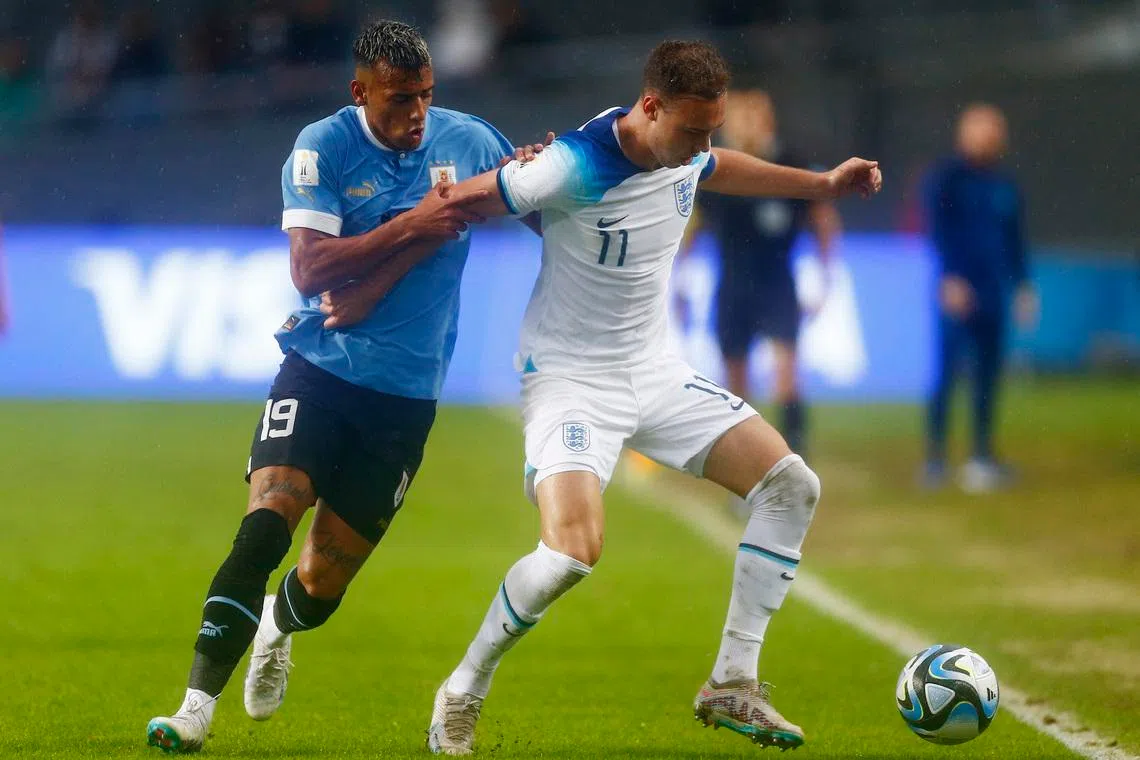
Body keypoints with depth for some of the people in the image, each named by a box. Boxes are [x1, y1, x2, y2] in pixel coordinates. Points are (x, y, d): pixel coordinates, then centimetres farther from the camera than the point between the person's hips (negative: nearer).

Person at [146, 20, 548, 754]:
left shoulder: (468, 140, 0)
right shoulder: (323, 148, -7)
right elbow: (310, 269, -17)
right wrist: (410, 226, -25)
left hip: (406, 392, 2)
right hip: (320, 368, -2)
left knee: (323, 581, 4)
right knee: (268, 520, -24)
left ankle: (278, 628, 42)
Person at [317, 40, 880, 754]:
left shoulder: (686, 151, -3)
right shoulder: (573, 168, -26)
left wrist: (823, 184, 28)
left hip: (654, 371, 8)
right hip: (570, 380, -8)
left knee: (792, 486, -2)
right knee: (573, 550, -29)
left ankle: (732, 686, 5)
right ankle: (461, 697, -4)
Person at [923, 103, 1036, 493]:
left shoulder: (1004, 183, 14)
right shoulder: (948, 176, -3)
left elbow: (1014, 239, 20)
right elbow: (939, 229, -10)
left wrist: (1022, 285, 15)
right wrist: (951, 278, -19)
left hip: (993, 295, 6)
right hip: (957, 291, -6)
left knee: (988, 375, 6)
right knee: (946, 373, -8)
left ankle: (983, 456, 13)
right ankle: (934, 459, -5)